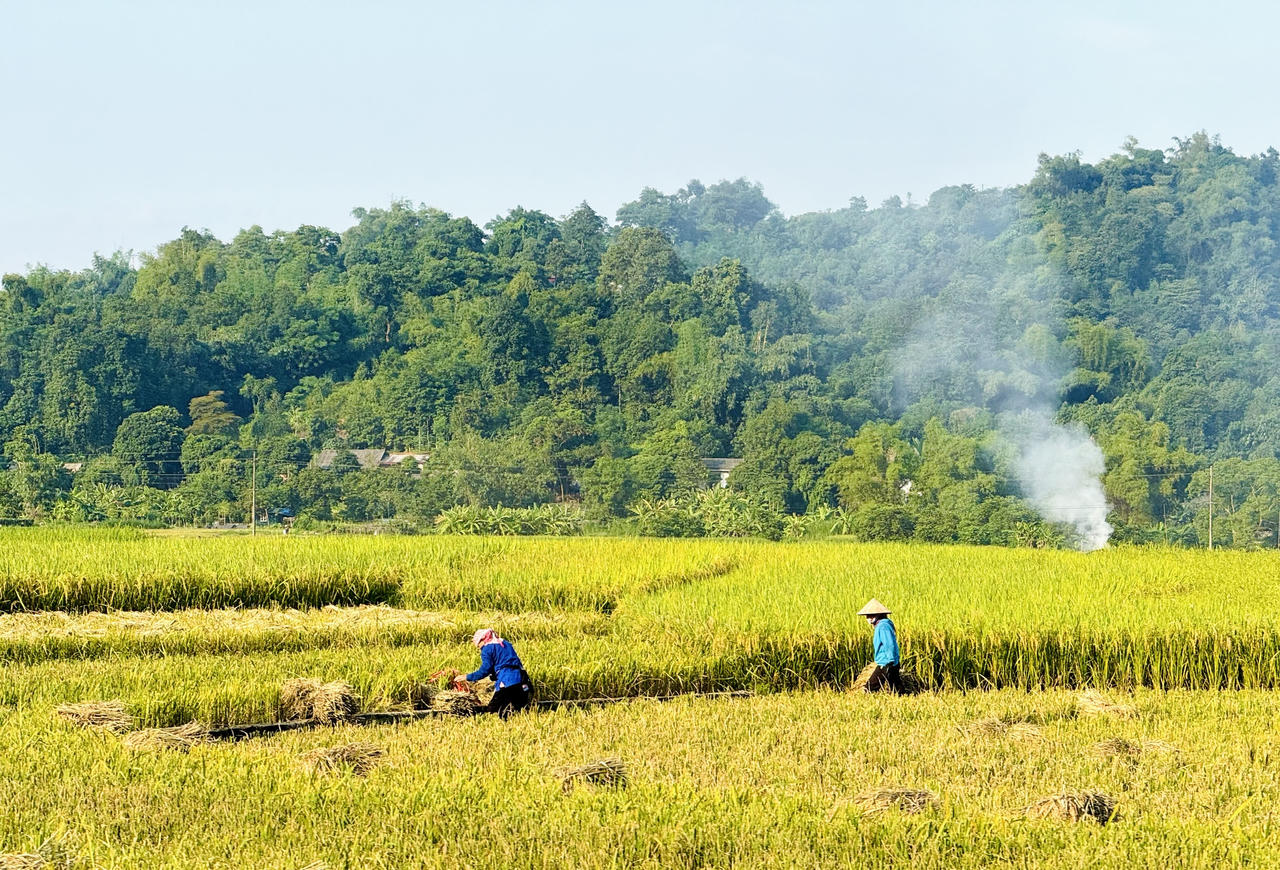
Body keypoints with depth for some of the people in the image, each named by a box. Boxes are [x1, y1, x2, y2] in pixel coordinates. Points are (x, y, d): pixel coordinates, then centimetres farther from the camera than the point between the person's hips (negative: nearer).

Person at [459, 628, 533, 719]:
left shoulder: (487, 649, 2)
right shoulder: (506, 644, 25)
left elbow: (485, 670, -7)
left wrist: (467, 677, 3)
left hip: (506, 682, -7)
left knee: (490, 711, -3)